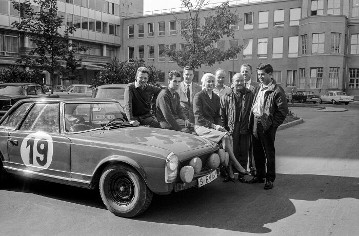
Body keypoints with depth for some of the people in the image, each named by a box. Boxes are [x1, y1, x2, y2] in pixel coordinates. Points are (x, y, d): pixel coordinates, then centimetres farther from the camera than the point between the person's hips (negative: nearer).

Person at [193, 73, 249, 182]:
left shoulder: (216, 97, 16)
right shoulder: (198, 96, -4)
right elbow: (199, 117, -10)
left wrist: (219, 125, -3)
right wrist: (213, 125, -16)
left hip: (213, 126, 6)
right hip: (201, 127, -6)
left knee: (229, 137, -21)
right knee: (225, 136, -28)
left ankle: (229, 172, -20)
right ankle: (236, 165, -18)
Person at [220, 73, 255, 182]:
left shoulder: (250, 95, 6)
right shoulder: (227, 96, 3)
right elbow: (222, 114, 4)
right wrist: (225, 128, -2)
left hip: (245, 129, 1)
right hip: (231, 130, -1)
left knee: (244, 153, 8)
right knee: (232, 153, 3)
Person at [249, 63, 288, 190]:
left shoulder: (277, 90, -10)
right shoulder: (259, 89, 14)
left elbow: (283, 111, -12)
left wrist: (272, 124, -14)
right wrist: (252, 122, 9)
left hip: (267, 127, -7)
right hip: (255, 125, 7)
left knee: (269, 153, 4)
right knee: (257, 153, 15)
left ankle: (270, 179, 15)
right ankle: (260, 175, 30)